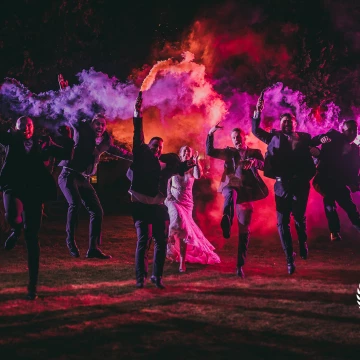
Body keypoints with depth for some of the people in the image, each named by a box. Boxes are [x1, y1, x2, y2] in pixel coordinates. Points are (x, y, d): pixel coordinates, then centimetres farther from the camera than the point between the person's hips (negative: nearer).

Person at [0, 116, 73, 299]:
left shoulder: (43, 142, 13)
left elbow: (66, 155, 10)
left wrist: (67, 138, -2)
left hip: (34, 190, 1)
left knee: (32, 237, 2)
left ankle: (32, 284, 10)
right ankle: (16, 230, 7)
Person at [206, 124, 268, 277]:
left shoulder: (255, 153, 11)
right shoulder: (229, 152, 14)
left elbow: (263, 165, -9)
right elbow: (210, 151, 3)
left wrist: (254, 162, -31)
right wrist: (211, 134, -11)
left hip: (246, 193, 0)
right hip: (230, 188, 0)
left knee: (244, 231, 0)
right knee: (231, 194, -41)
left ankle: (240, 265, 7)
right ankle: (226, 224, -61)